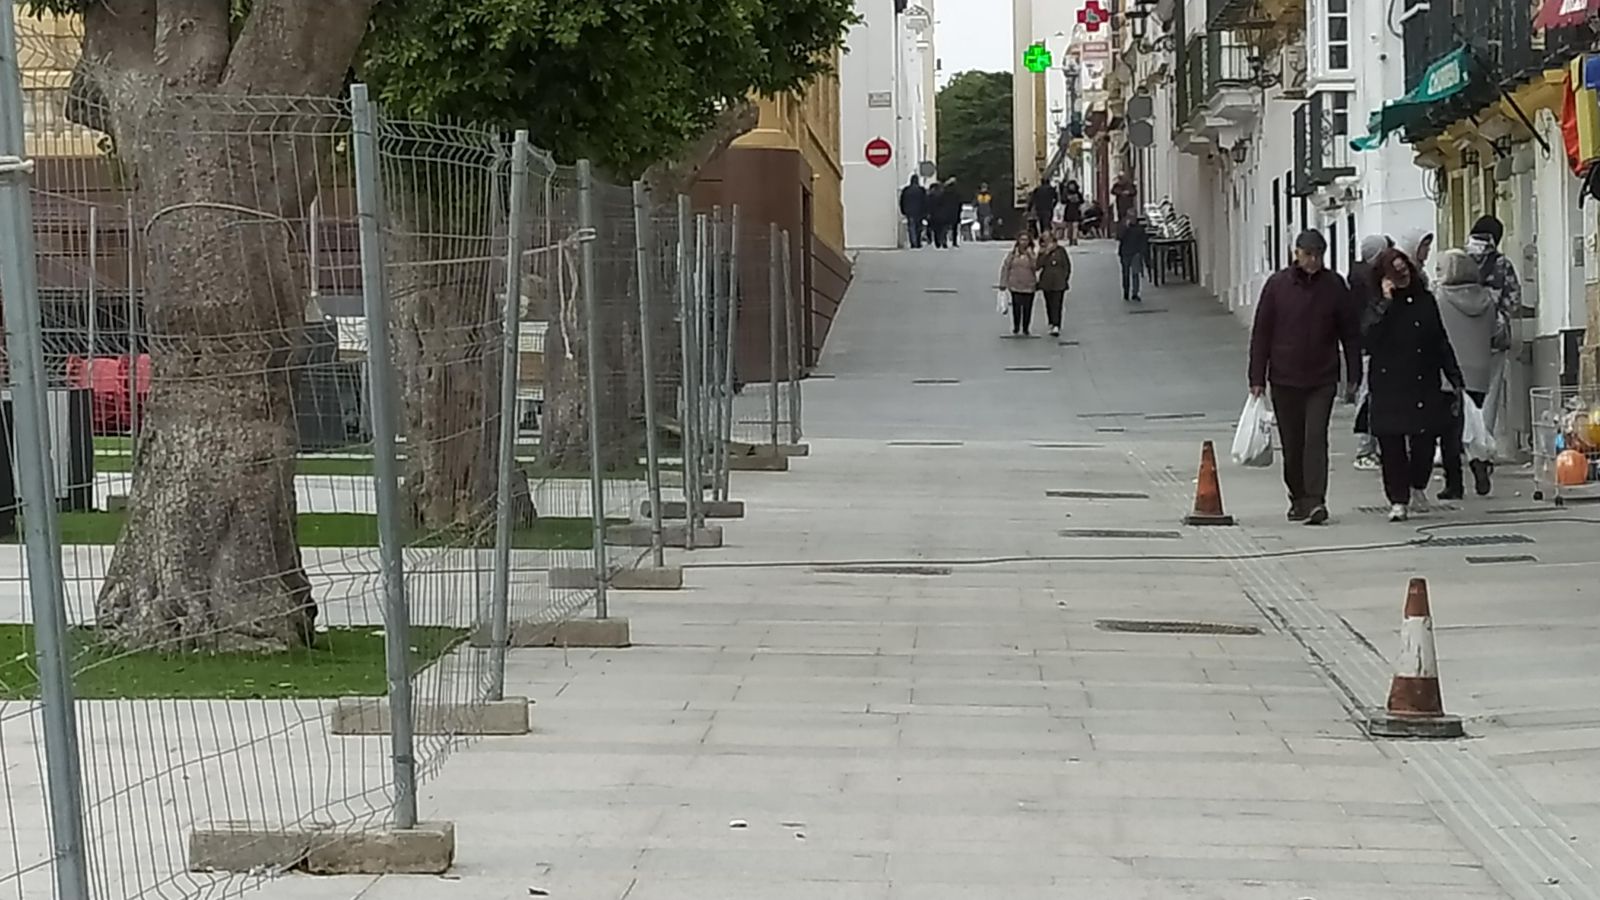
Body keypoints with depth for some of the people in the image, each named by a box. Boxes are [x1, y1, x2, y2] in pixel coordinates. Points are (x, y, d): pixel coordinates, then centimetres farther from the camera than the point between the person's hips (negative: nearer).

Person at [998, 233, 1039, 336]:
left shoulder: (1031, 254, 2)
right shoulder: (1012, 253, 1)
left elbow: (1036, 267, -8)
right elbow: (1005, 268, 4)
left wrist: (1030, 256, -19)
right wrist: (1003, 283, 2)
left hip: (1029, 286, 0)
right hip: (1015, 285, 0)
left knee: (1027, 308, 4)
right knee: (1016, 307, 1)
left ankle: (1026, 329, 16)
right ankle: (1016, 328, 15)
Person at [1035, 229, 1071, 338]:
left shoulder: (1061, 250, 1)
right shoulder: (1042, 252, 5)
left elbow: (1067, 265, 8)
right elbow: (1038, 265, -10)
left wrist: (1066, 277, 4)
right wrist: (1046, 253, -15)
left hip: (1059, 283, -3)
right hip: (1046, 282, 3)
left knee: (1057, 304, -10)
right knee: (1049, 304, 9)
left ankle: (1056, 326, -17)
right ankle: (1052, 324, 23)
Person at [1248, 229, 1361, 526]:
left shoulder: (1335, 286, 1)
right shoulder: (1277, 285, 0)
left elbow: (1350, 333, 7)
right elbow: (1261, 333, 3)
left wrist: (1354, 376, 3)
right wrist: (1257, 378, -1)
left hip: (1322, 380, -1)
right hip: (1284, 379, 1)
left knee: (1316, 438, -13)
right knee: (1292, 443, 8)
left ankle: (1315, 501, -17)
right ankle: (1298, 499, 22)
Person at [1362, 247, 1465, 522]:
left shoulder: (1425, 300, 10)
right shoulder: (1377, 306, 0)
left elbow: (1441, 342, 15)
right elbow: (1368, 335, -20)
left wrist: (1454, 378, 13)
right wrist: (1386, 302, -20)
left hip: (1425, 384, 3)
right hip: (1389, 387, -3)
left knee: (1425, 439, 3)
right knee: (1392, 444, -3)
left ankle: (1418, 487, 30)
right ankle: (1398, 500, 6)